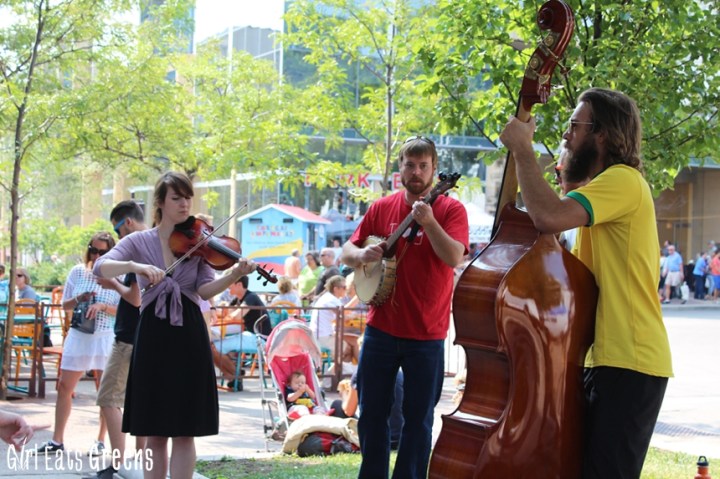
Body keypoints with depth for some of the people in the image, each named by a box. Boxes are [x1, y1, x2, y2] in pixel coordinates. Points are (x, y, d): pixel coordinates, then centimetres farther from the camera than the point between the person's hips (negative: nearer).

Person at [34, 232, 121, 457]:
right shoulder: (78, 272, 4)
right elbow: (65, 305, 10)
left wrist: (102, 306, -22)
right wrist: (79, 299, -10)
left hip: (106, 338, -3)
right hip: (78, 336, 3)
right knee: (64, 386, 4)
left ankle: (101, 440, 15)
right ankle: (57, 440, 11)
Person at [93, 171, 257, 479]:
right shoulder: (139, 241, 4)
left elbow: (205, 290, -7)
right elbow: (101, 267, -11)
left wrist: (234, 276, -26)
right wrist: (135, 266, -30)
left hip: (189, 337, 0)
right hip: (152, 338, 0)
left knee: (184, 432, -1)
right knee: (154, 434, 4)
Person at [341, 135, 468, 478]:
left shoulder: (450, 209, -4)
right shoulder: (381, 208, 7)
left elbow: (454, 257, -18)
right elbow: (346, 252, 11)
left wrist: (429, 222, -30)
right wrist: (361, 254, -11)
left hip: (426, 335, -3)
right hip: (381, 330, 3)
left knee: (418, 419, 3)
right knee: (371, 414, 8)